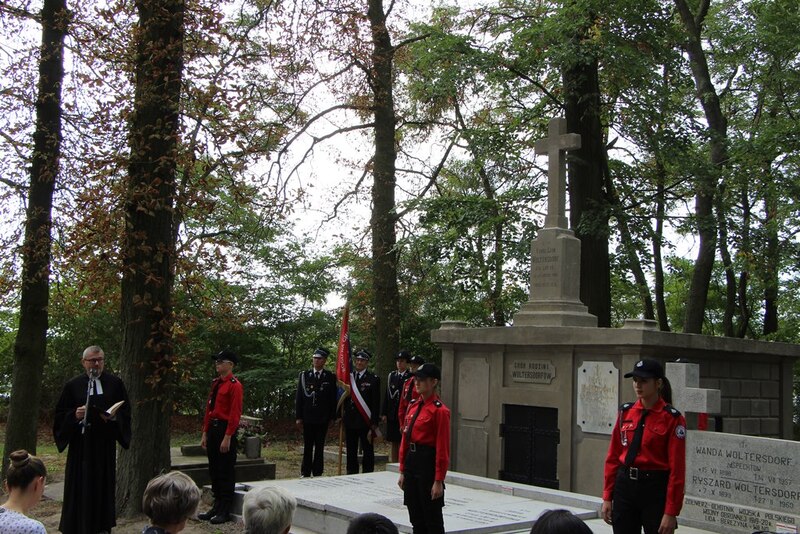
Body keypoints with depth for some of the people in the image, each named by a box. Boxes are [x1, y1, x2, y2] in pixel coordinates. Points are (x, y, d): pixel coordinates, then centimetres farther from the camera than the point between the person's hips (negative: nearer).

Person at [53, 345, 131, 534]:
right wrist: (74, 415, -16)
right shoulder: (72, 386, 2)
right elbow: (60, 416, 3)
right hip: (81, 444, -1)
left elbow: (125, 411, 6)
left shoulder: (115, 383, 5)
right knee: (81, 488, -2)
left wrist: (115, 416, -14)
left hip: (105, 443, 1)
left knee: (104, 484, 6)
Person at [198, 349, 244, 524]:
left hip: (225, 430, -8)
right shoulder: (215, 383, 13)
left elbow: (235, 414, -16)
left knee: (226, 471, -1)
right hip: (212, 429, 8)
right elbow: (209, 408, 16)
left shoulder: (235, 385, -12)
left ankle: (225, 512, 6)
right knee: (214, 469, 13)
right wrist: (205, 433, 13)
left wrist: (227, 437, -19)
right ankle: (217, 506, 24)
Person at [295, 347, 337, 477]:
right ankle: (305, 473, 13)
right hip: (308, 417, 1)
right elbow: (299, 398, 4)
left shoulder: (330, 377, 3)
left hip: (323, 418, 0)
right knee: (307, 446, 6)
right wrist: (298, 417, -1)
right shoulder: (304, 375, 5)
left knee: (320, 447, 4)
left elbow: (333, 398, 3)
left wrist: (332, 417, -2)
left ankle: (317, 473, 11)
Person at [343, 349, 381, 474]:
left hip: (365, 422, -4)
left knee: (367, 451, 3)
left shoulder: (373, 379, -4)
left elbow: (376, 403, -7)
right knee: (351, 451, 11)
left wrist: (374, 423, -12)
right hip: (350, 421, 4)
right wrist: (340, 416, 7)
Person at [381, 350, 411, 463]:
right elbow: (387, 395, 11)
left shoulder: (411, 377, -6)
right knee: (394, 444, 12)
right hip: (392, 415, 5)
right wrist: (384, 413, 7)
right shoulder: (391, 375, 10)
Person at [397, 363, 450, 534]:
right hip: (411, 462, 8)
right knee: (415, 518, 14)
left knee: (433, 520, 2)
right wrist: (403, 471, 13)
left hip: (428, 463, -8)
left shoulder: (440, 410, -13)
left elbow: (443, 448, -14)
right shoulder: (413, 406, 10)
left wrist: (439, 481, -15)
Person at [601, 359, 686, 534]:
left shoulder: (673, 418, -9)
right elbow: (613, 457, 8)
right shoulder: (625, 411, 5)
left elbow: (677, 468, -11)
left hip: (656, 489, -5)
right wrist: (607, 497, 5)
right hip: (625, 486, 5)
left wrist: (671, 513, -13)